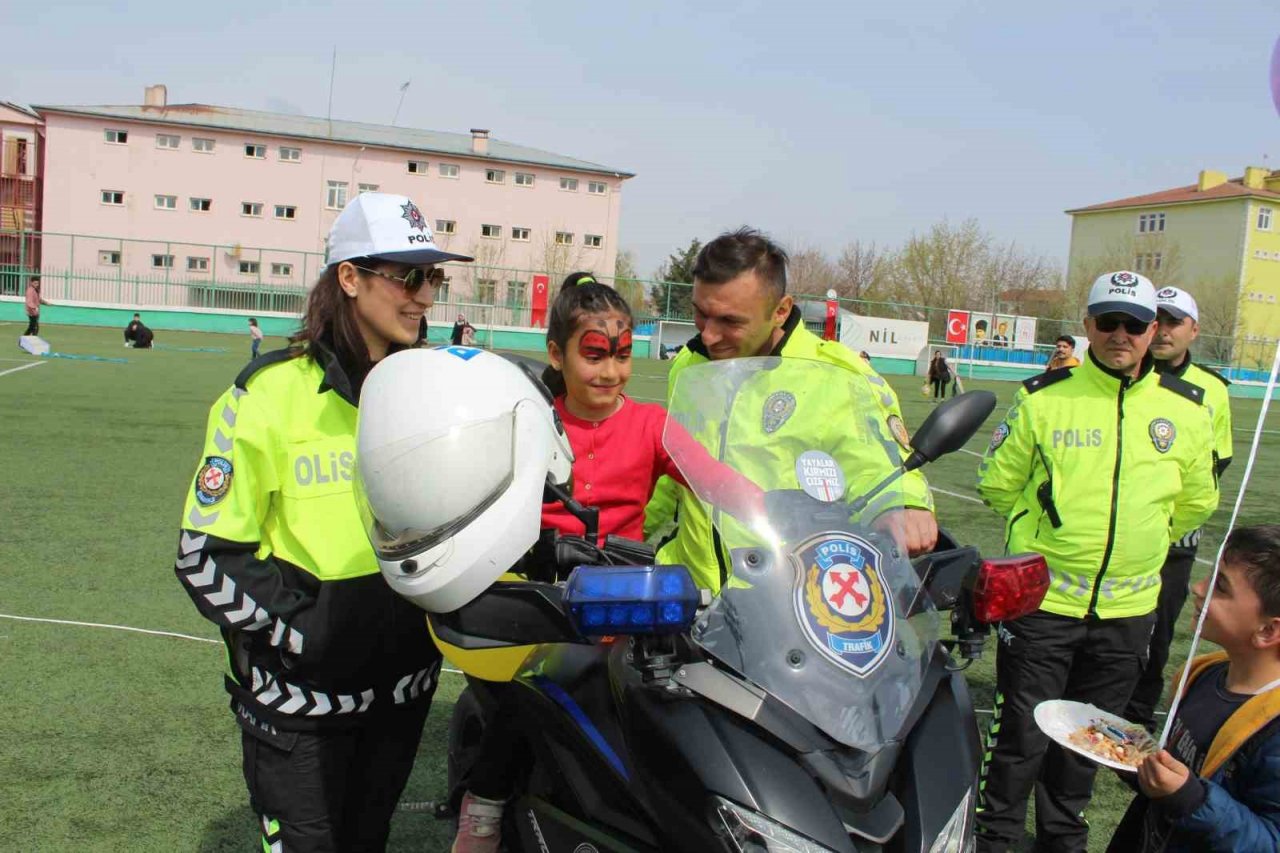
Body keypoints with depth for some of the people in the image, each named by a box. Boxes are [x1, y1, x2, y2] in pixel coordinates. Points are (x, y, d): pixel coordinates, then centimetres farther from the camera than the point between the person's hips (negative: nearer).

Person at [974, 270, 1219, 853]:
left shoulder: (1188, 410, 3)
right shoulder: (1043, 398, -6)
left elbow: (1197, 500, 17)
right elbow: (998, 481, 4)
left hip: (1130, 605, 3)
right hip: (1042, 597, -3)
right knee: (1020, 735, 2)